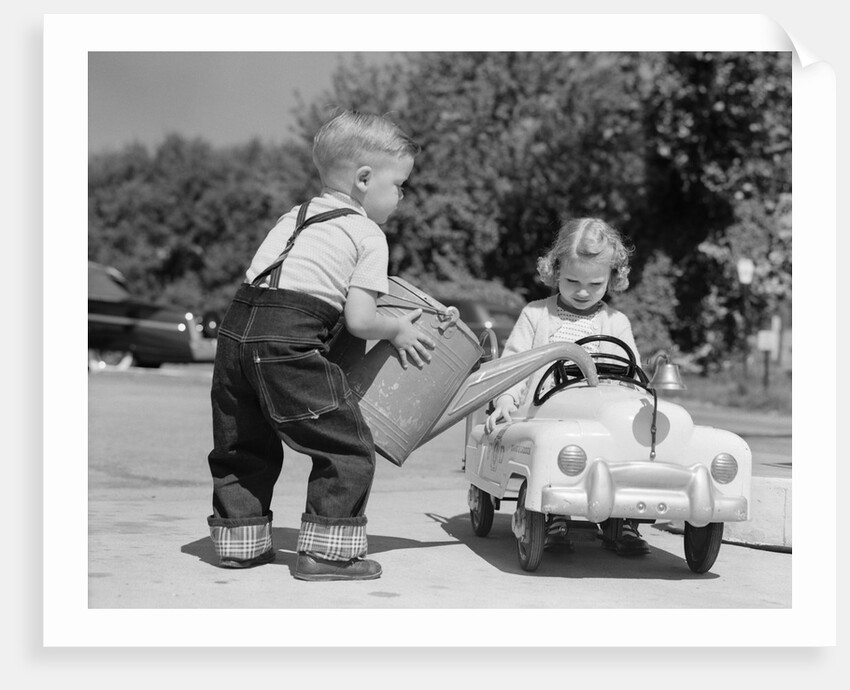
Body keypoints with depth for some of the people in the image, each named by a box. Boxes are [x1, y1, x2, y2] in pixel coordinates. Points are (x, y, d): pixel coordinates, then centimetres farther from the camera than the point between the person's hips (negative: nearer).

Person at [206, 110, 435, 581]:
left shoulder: (294, 218, 24)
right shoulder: (368, 235, 3)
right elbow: (359, 321, -4)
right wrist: (398, 331, 14)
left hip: (236, 329, 8)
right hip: (289, 344, -8)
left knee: (244, 445, 22)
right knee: (346, 447, 4)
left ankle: (240, 539, 31)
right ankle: (327, 551, 5)